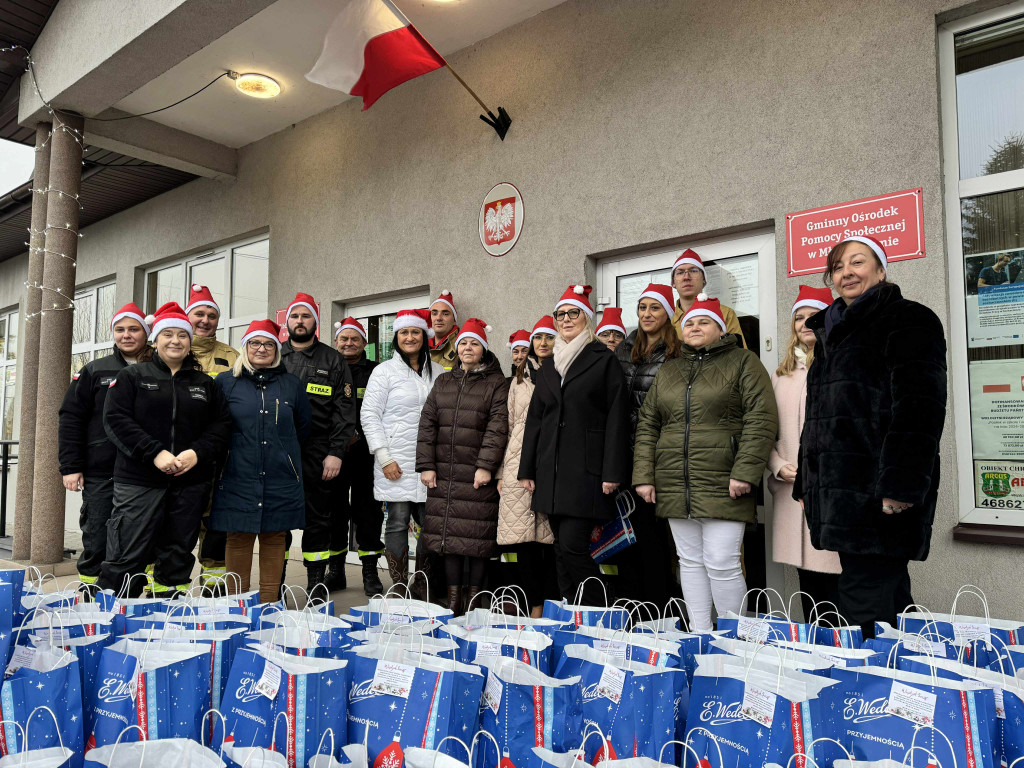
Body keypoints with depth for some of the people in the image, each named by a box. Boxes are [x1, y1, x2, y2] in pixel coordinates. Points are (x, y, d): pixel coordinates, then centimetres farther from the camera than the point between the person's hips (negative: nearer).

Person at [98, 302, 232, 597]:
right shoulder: (132, 376, 7)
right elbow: (115, 420, -4)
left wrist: (198, 453, -12)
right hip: (139, 481, -2)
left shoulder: (206, 384, 14)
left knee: (178, 557, 8)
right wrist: (154, 453, -16)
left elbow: (222, 425, 7)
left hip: (190, 483, 3)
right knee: (127, 557, -6)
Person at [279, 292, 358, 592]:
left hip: (317, 456, -2)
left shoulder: (333, 361, 6)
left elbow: (345, 410, 1)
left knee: (318, 521, 4)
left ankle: (316, 587, 13)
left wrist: (336, 452, -8)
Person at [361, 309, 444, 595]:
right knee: (398, 523, 0)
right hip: (396, 464, -3)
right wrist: (384, 458, -9)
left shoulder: (438, 372, 12)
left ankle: (424, 590, 15)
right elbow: (369, 415, -1)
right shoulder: (385, 371, 3)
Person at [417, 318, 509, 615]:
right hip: (444, 473, 4)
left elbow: (498, 427, -7)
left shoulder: (497, 384, 2)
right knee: (448, 534, 6)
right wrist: (425, 464, 1)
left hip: (478, 474, -4)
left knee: (478, 536, -1)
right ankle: (453, 599, 16)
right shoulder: (443, 382, 15)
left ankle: (474, 600, 12)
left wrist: (486, 466, -16)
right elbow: (427, 422, 11)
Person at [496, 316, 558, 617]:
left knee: (550, 536, -3)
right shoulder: (519, 378, 19)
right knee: (522, 536, -2)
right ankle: (535, 606, 7)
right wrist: (502, 471, 13)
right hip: (519, 463, 3)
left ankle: (547, 604, 7)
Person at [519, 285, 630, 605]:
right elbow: (534, 420, 17)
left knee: (573, 546, -11)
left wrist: (613, 472, -13)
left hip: (587, 470, -6)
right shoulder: (548, 368, 17)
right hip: (552, 473, 6)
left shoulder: (604, 361, 0)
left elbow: (616, 419, -6)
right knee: (562, 549, 9)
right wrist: (527, 469, 11)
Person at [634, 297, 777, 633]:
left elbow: (761, 419, -7)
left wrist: (744, 472, -16)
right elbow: (647, 425, 15)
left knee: (721, 563, -5)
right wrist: (643, 476, 5)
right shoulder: (668, 371, 17)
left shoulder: (743, 362, 2)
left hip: (722, 486, -5)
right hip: (674, 487, 5)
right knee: (690, 561, 12)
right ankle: (699, 635, 23)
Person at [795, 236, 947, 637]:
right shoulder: (833, 331, 22)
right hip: (837, 490, 8)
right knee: (887, 591, 14)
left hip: (878, 494, -8)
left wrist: (901, 485, -23)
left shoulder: (908, 319, -2)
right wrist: (805, 484, 21)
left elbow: (918, 406, -14)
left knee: (865, 604, -10)